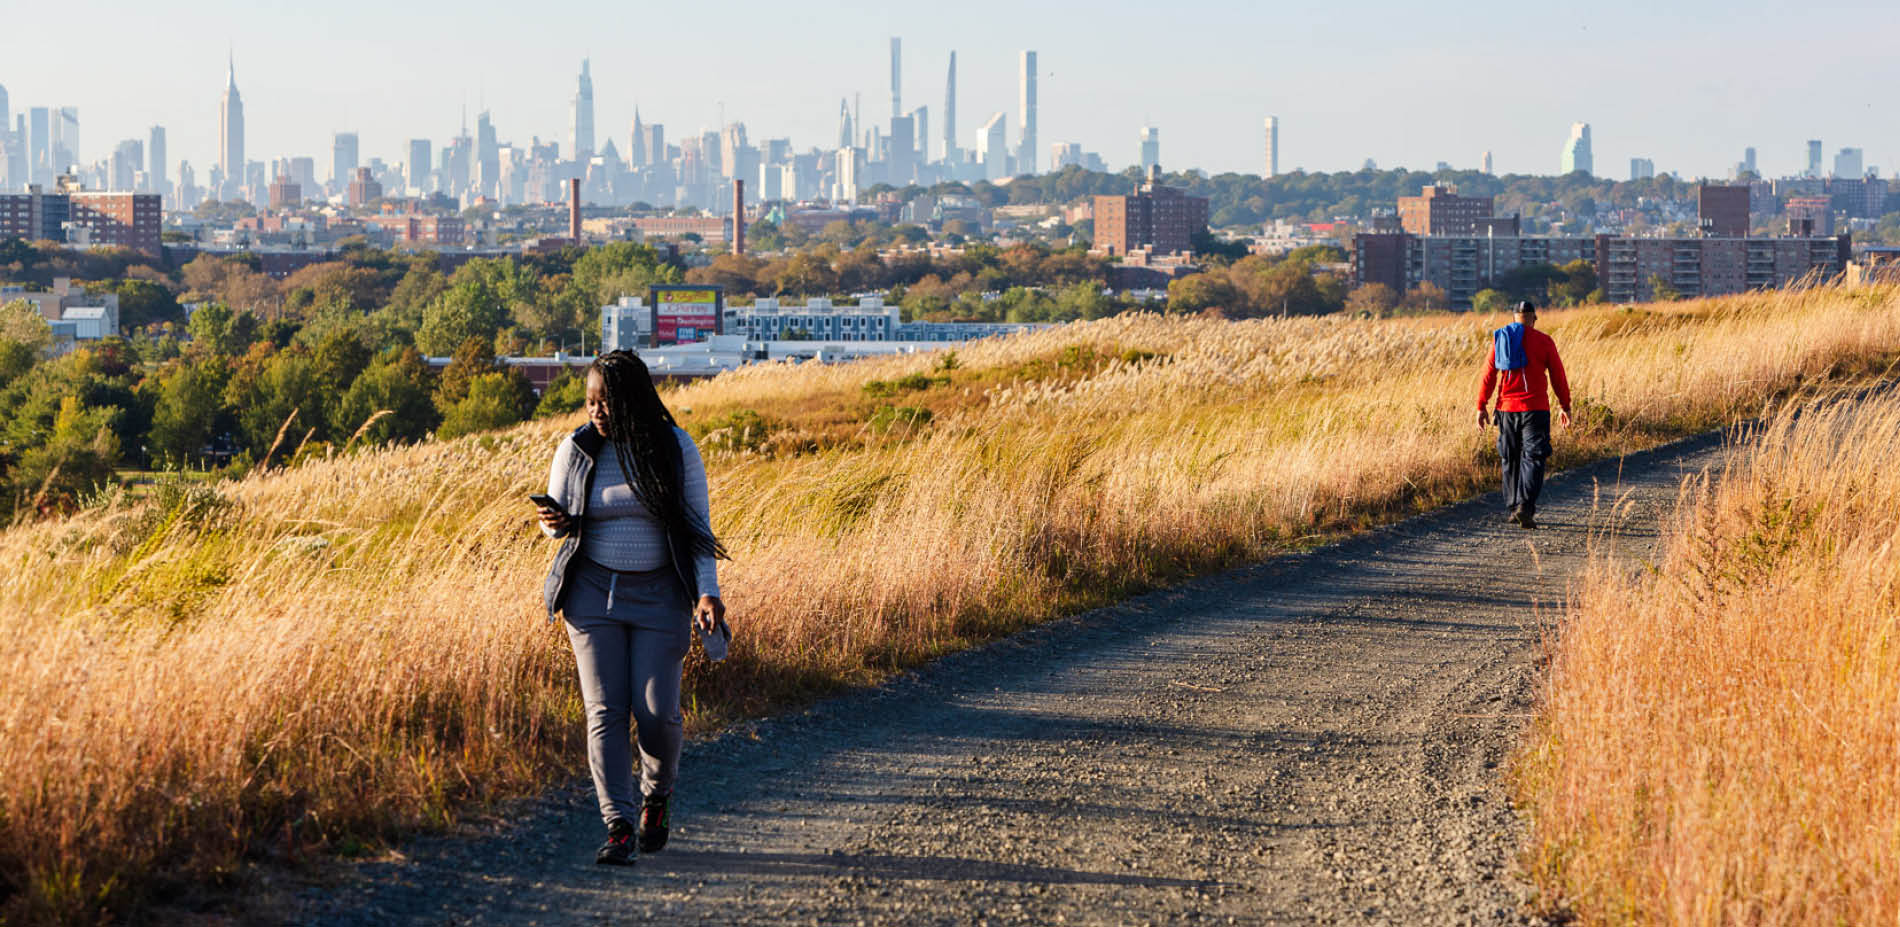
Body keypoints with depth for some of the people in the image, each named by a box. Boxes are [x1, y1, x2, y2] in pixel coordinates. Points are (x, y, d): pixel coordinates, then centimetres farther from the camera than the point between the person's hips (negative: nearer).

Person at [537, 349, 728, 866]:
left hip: (659, 595, -1)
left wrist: (707, 592, -13)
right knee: (605, 711, -7)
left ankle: (657, 794, 25)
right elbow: (553, 519, 11)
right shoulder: (576, 450, -1)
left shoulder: (676, 449, -4)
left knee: (657, 711, -6)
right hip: (594, 592, 1)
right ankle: (618, 828, -6)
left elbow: (697, 527, -1)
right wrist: (556, 525, -14)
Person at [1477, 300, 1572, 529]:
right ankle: (1525, 506, -20)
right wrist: (1565, 406, 11)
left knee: (1510, 459, 15)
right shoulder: (1543, 341, -2)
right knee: (1533, 458, -4)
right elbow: (1558, 376, 1)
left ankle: (1514, 507, 19)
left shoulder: (1499, 339, 5)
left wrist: (1481, 406, 6)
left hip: (1507, 408, 3)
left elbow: (1489, 375, 3)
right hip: (1535, 408, -3)